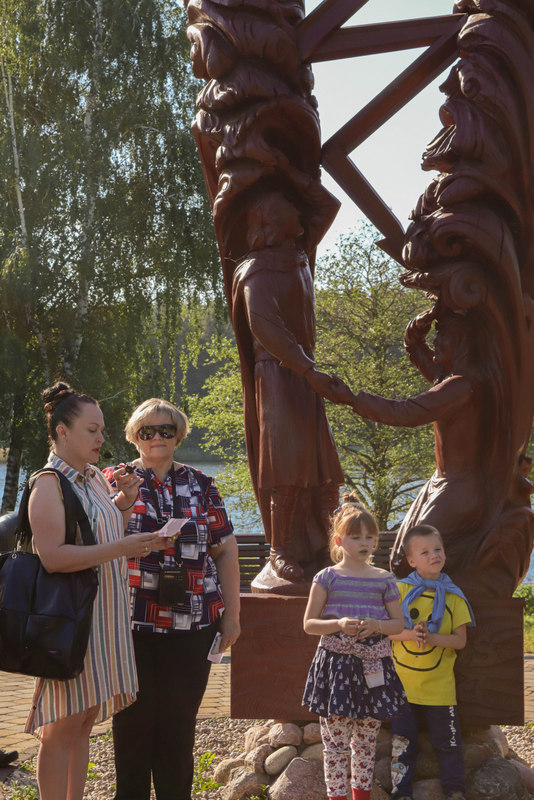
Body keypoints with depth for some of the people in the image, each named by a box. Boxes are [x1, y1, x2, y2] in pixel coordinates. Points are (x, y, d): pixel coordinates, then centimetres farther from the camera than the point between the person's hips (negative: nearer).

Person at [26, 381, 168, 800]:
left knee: (85, 721, 13)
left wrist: (125, 501, 6)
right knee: (63, 727, -2)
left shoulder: (95, 477, 13)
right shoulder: (49, 484, -12)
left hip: (102, 619, 8)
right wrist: (119, 548, -26)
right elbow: (52, 556, -22)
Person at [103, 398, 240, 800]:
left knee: (179, 722, 5)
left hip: (192, 621, 1)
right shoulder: (115, 480, 6)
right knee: (133, 719, 4)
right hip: (131, 620, -1)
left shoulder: (201, 486, 10)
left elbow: (225, 551, 11)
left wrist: (231, 613, 6)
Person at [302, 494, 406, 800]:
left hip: (373, 667, 2)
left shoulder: (385, 579, 5)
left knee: (366, 740, 11)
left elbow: (398, 623, 9)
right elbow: (309, 623, 0)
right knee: (336, 740, -1)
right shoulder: (327, 577, -1)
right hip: (335, 665, -2)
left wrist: (376, 626, -11)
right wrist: (339, 625, -17)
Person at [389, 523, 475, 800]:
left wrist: (432, 637, -21)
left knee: (447, 741, 6)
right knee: (402, 740, 7)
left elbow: (460, 640, -4)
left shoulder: (453, 596, -1)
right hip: (402, 682, 0)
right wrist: (409, 634, -21)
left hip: (439, 686, 0)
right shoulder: (400, 590, -2)